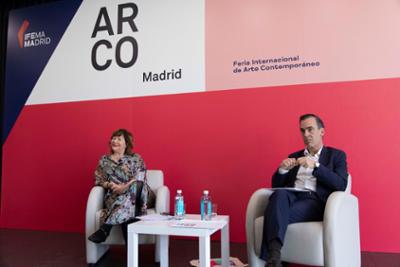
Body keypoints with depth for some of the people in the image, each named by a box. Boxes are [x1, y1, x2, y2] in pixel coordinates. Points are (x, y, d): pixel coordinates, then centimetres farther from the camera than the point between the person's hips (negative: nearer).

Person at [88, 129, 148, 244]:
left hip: (135, 196, 0)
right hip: (113, 197, 1)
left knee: (128, 197, -39)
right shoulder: (104, 160, 16)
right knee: (127, 209, -36)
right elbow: (98, 180, 9)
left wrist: (125, 187, -24)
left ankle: (104, 229, -38)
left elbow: (139, 179, -6)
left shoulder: (136, 158, 7)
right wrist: (110, 185, -14)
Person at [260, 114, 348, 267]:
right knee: (279, 194, -36)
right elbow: (276, 185, 20)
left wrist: (315, 166, -14)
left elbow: (341, 185, -2)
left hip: (316, 202, -3)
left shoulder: (336, 155, 16)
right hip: (292, 197, 3)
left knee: (280, 215, -35)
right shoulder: (294, 156, 26)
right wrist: (282, 169, -3)